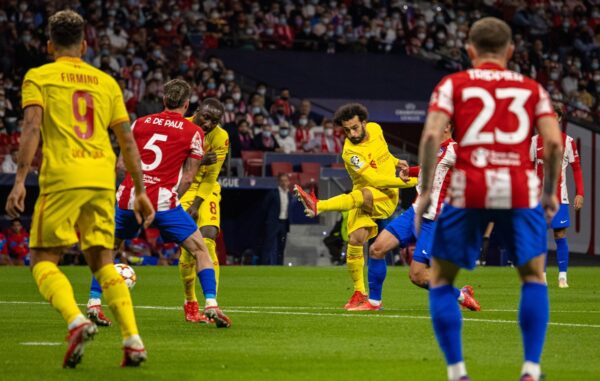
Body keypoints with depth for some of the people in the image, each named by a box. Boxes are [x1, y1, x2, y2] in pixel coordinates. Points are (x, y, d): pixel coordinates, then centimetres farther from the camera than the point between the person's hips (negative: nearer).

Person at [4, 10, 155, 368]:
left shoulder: (38, 77, 7)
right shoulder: (106, 82, 18)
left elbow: (32, 128, -8)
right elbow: (128, 140, 16)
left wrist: (20, 180, -12)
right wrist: (140, 191, 21)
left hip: (62, 177, -4)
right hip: (103, 180, 4)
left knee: (44, 260, 4)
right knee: (103, 263, 11)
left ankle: (77, 321, -22)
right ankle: (133, 339, -4)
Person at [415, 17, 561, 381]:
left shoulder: (453, 84, 11)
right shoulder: (532, 88, 15)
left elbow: (431, 135, -4)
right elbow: (554, 141, 2)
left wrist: (426, 191, 1)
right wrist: (550, 191, 14)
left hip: (469, 188, -1)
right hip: (521, 187, 1)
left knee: (441, 280, 13)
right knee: (534, 276, 17)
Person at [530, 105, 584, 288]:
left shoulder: (568, 141, 2)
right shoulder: (535, 141, 8)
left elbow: (576, 169, 3)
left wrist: (580, 194, -5)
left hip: (559, 197, -2)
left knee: (560, 235, -4)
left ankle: (562, 276, 1)